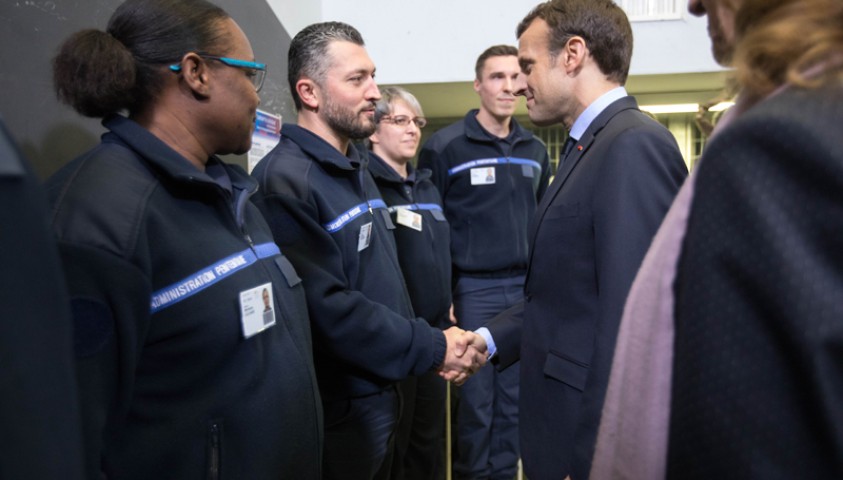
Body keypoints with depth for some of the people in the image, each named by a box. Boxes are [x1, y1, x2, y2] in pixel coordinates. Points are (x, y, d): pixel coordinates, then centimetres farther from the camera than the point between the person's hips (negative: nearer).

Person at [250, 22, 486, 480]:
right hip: (337, 410, -8)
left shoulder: (357, 170, 10)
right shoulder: (285, 181, -21)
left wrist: (435, 343, 1)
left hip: (380, 392, 9)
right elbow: (330, 310, -27)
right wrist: (433, 349, -20)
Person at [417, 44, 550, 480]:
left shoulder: (535, 150, 11)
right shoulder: (444, 147, -5)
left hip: (526, 289, 5)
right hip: (472, 289, -4)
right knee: (474, 400, 5)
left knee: (514, 400, 13)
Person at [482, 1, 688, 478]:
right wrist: (490, 340, 1)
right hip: (564, 413, 8)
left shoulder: (635, 145, -19)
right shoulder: (591, 147, 10)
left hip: (592, 430, -8)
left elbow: (631, 320, -25)